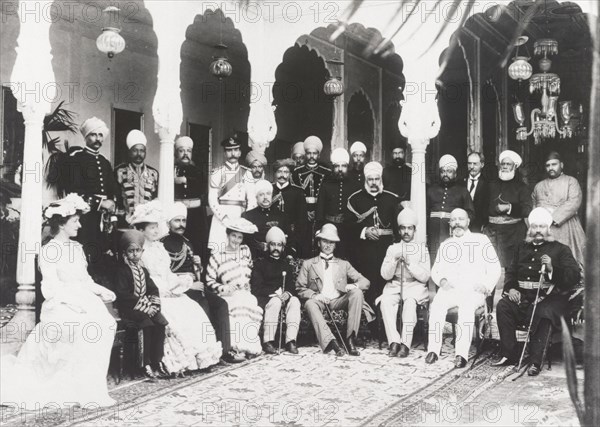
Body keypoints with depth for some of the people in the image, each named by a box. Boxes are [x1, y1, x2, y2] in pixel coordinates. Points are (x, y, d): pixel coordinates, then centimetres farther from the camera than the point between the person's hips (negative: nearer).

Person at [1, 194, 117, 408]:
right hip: (61, 305, -7)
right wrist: (77, 301, -21)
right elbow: (52, 288, -11)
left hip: (82, 301, 7)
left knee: (105, 323, -19)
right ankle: (87, 392, -20)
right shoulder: (48, 251, -5)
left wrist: (100, 291, -1)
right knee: (86, 328, -29)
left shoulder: (76, 247, 17)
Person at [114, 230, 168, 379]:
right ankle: (146, 364, -21)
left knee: (161, 323, -18)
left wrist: (153, 303, -4)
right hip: (129, 308, -6)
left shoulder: (143, 270, 19)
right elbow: (123, 295, -14)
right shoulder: (121, 270, -4)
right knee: (148, 325, -28)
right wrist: (143, 305, -17)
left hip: (145, 306, 6)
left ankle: (157, 361, -14)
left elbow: (153, 289, 17)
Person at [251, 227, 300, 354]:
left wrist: (287, 293, -12)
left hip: (283, 297, 3)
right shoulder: (260, 264, 10)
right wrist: (276, 292, -15)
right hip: (264, 299, -3)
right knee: (276, 302, -36)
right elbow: (256, 289, -3)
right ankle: (268, 341, -35)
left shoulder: (286, 266, 22)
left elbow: (291, 287, 12)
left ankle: (291, 340, -35)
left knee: (295, 301, -28)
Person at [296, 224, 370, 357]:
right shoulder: (308, 264, 18)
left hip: (338, 301, 2)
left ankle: (350, 339, -29)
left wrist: (354, 286, -9)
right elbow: (300, 289, 9)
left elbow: (365, 282, 15)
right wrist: (314, 295, -12)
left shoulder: (343, 264, 22)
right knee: (310, 304, -35)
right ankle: (330, 342, -45)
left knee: (357, 293, -27)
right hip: (319, 301, -1)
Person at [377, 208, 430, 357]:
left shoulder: (422, 249, 8)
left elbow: (425, 277, -2)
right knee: (386, 301, -31)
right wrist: (395, 260, -11)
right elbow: (385, 275, 5)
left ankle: (405, 343, -35)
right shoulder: (392, 248, 14)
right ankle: (394, 342, -31)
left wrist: (409, 263, -13)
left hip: (415, 285, -2)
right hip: (395, 286, 2)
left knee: (410, 301, -36)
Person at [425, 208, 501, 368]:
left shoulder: (481, 240, 13)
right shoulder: (445, 244, 24)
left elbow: (495, 268, 9)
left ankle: (462, 354, -42)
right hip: (449, 289, 3)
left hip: (473, 291, -3)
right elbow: (435, 269, 19)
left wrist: (486, 285, -8)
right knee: (437, 304, -31)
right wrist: (442, 280, -4)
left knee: (467, 305, -37)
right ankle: (433, 349, -33)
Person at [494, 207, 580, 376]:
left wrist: (552, 269, -18)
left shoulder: (560, 249, 10)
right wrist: (510, 288, -1)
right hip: (522, 294, 4)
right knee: (503, 306, -24)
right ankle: (509, 355, -19)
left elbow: (574, 276, -2)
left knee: (543, 313, -36)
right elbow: (511, 271, 21)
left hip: (549, 296, -4)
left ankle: (535, 361, -31)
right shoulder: (522, 247, 23)